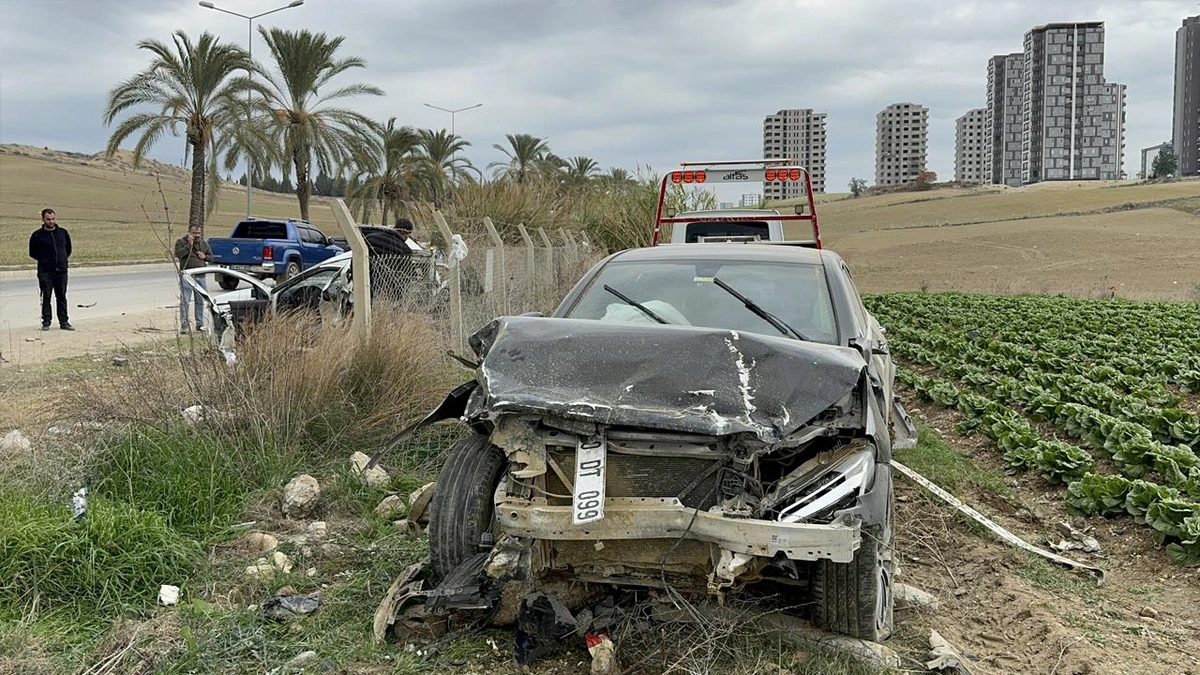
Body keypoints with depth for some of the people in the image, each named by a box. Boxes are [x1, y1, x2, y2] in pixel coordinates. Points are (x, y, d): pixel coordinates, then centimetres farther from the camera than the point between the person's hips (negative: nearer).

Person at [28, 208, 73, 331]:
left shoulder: (63, 233, 9)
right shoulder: (37, 235, 1)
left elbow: (68, 249, 21)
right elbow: (32, 253, 8)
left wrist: (63, 259, 10)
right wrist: (44, 260, 2)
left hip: (61, 270, 2)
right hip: (45, 271, -2)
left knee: (62, 297, 6)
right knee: (46, 297, -2)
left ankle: (64, 322, 10)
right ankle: (46, 322, 3)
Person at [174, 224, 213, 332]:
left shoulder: (204, 243, 15)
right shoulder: (181, 242, 1)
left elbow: (211, 256, 21)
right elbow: (178, 254, -15)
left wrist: (205, 256, -1)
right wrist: (189, 245, -15)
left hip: (200, 276, 4)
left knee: (200, 301, 10)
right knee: (184, 301, -7)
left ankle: (200, 324, 19)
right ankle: (184, 325, -4)